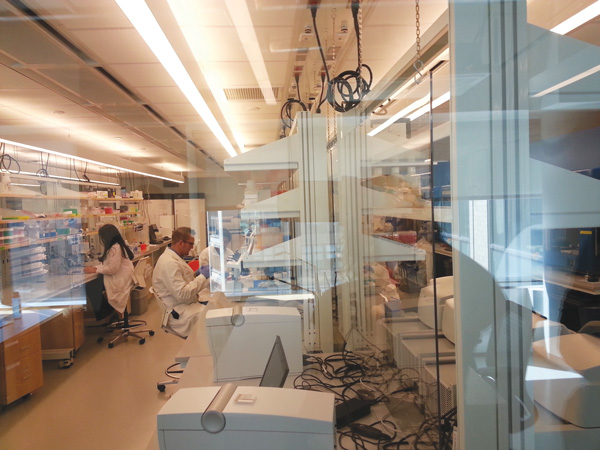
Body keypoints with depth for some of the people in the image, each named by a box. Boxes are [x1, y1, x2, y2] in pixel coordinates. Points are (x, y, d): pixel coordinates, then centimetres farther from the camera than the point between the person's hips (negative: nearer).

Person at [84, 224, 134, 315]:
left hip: (121, 281, -10)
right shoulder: (116, 246, 13)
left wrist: (95, 270, -9)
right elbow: (108, 263, 16)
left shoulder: (115, 248, -20)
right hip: (119, 279, 10)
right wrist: (95, 267, 3)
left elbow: (112, 269, -20)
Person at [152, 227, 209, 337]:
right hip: (178, 313, -10)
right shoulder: (169, 263, -21)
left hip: (186, 304, 10)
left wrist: (196, 274, 7)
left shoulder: (174, 258, 10)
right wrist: (202, 277, -18)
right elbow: (182, 294, -25)